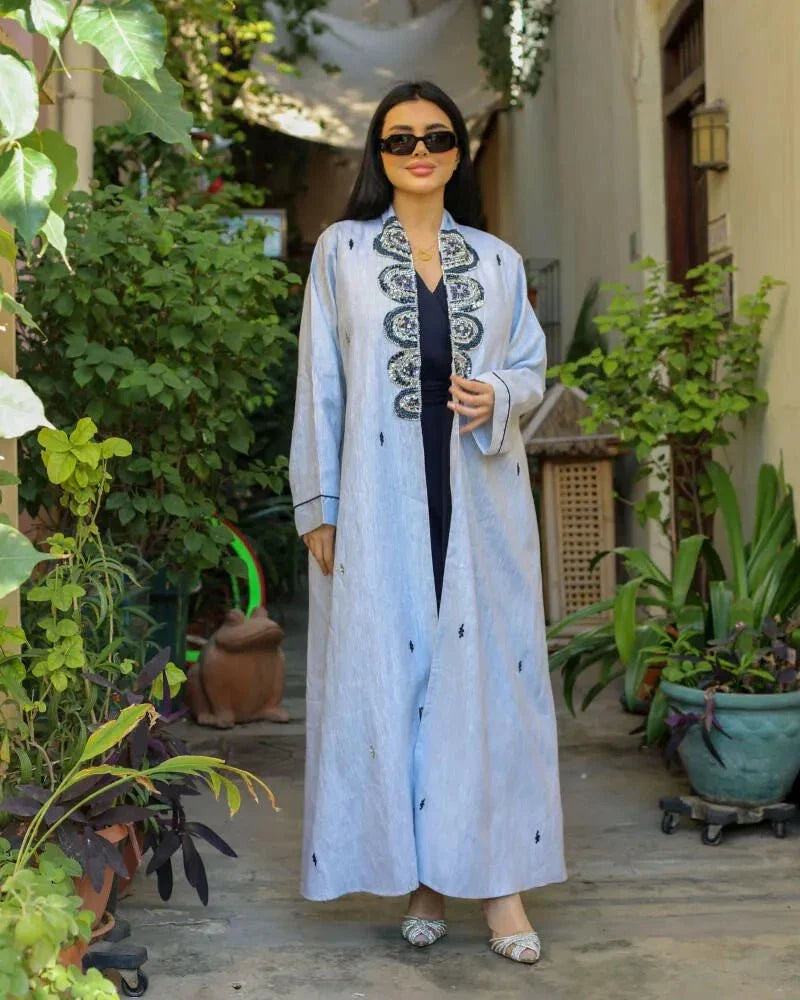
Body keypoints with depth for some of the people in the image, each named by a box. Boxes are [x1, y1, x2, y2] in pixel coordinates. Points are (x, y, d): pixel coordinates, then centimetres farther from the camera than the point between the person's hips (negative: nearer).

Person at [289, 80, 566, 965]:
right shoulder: (341, 251, 6)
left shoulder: (497, 261, 12)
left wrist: (498, 396, -9)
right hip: (381, 503, -1)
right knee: (388, 669, 1)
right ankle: (422, 878, 12)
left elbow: (533, 368, 15)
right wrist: (318, 508, -3)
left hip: (481, 500, 2)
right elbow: (321, 385, 2)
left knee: (487, 668, 0)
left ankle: (498, 875, 9)